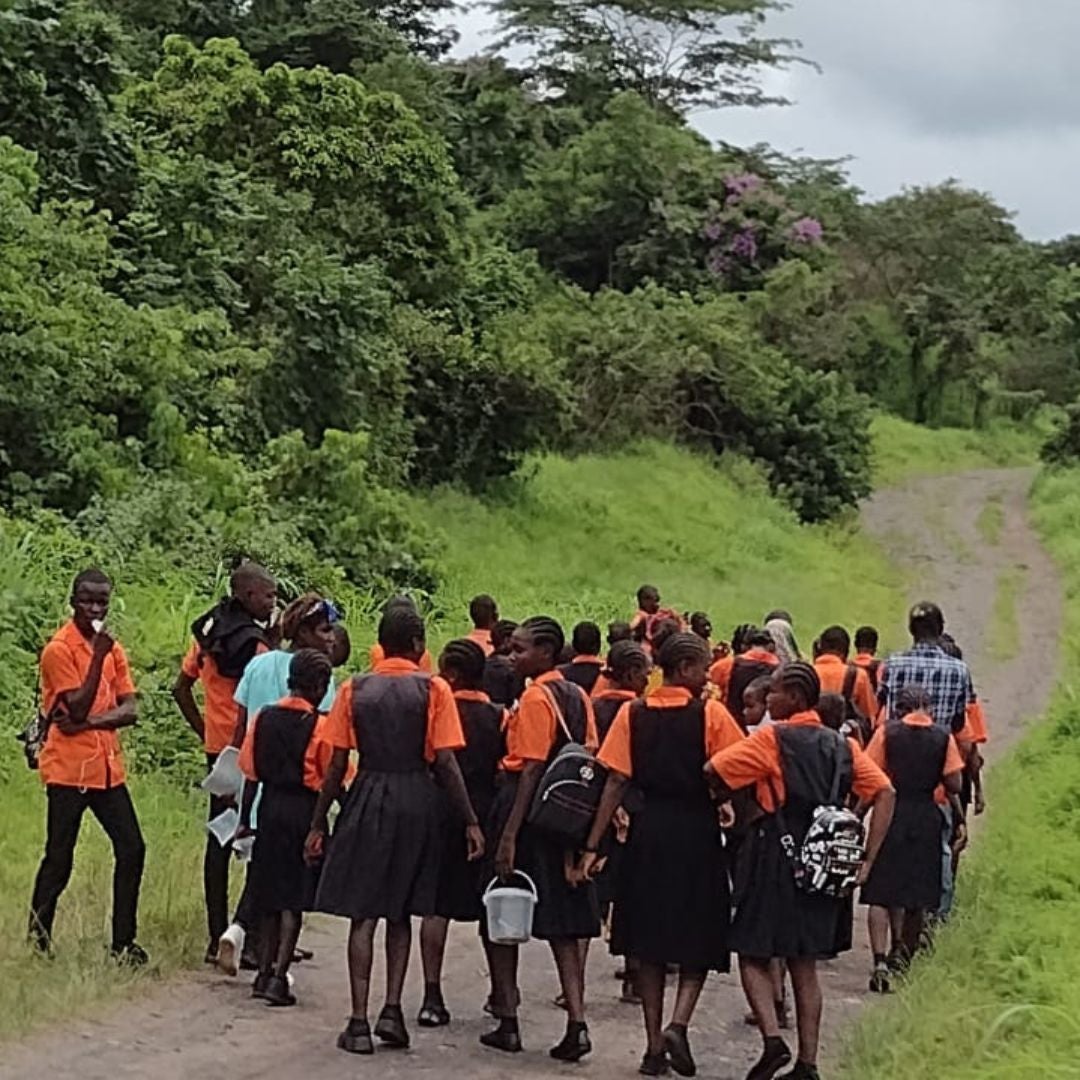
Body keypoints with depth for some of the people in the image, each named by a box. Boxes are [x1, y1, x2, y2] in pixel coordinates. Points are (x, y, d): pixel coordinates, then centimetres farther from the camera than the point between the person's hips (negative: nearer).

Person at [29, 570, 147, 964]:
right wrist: (99, 657, -19)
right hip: (68, 769, -6)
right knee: (59, 859, -3)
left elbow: (128, 710, 3)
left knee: (131, 849, 1)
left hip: (107, 767, 6)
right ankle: (37, 939, 9)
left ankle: (123, 942, 7)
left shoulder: (113, 649, 12)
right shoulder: (59, 649, -8)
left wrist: (90, 721, -14)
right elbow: (77, 708, -16)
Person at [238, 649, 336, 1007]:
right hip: (305, 810, -4)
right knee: (294, 900, -1)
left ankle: (264, 973, 20)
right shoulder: (321, 725, -9)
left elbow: (251, 774, 6)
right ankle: (278, 977, -7)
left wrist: (245, 819, 12)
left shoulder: (263, 717, 3)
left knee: (270, 895, 16)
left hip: (271, 807, 4)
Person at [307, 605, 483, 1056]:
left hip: (367, 799, 0)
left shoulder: (354, 690, 2)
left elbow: (337, 764, 1)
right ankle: (392, 1010, 6)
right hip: (417, 802, 0)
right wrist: (470, 821, -2)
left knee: (363, 914, 3)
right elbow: (445, 762, -7)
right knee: (400, 913, 15)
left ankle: (359, 1022, -1)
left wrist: (318, 823, 8)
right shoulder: (433, 689, -3)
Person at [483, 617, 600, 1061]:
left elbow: (531, 769, -18)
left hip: (525, 811, -7)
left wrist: (508, 836, -21)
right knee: (562, 925, 7)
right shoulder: (578, 696, 10)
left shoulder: (535, 698, -13)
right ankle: (576, 1023, -3)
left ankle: (507, 1023, 8)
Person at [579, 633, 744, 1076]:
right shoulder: (711, 715, -6)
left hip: (648, 829, 3)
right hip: (697, 832, -3)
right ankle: (678, 1023, -10)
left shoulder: (632, 713, 1)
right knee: (698, 938, 10)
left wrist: (593, 846, -1)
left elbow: (616, 782, -2)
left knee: (648, 939, 11)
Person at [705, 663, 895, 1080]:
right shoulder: (841, 746, 8)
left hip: (774, 856, -5)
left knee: (753, 955, 4)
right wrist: (867, 858, 0)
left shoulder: (772, 739, -8)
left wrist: (720, 801, 7)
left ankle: (772, 1038, -14)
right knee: (804, 966, 11)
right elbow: (885, 793, 3)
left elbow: (714, 771, -14)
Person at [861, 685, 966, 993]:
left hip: (890, 815, -2)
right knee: (918, 894, 16)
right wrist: (960, 822, 10)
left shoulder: (887, 732, -1)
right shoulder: (943, 738, 2)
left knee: (881, 893, -3)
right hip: (927, 819, 2)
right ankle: (903, 952, 26)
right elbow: (953, 785, -2)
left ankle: (881, 961, -16)